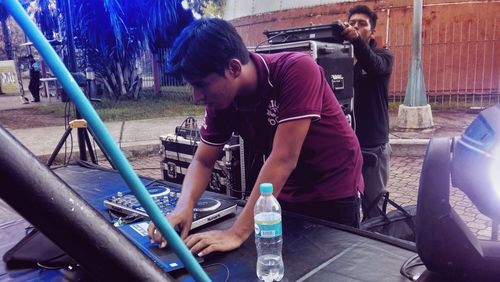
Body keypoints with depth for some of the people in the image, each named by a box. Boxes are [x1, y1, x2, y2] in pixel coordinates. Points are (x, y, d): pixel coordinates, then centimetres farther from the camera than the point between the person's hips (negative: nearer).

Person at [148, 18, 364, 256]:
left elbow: (283, 159, -34)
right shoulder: (221, 99, -12)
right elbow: (202, 162, -6)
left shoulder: (296, 71, -30)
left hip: (334, 191, -4)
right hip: (286, 192, 5)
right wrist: (184, 206, -25)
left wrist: (237, 233, -34)